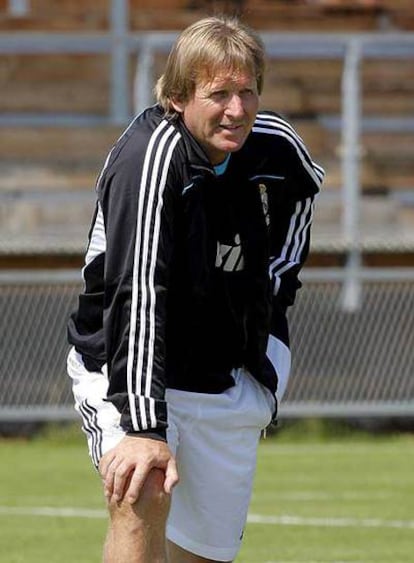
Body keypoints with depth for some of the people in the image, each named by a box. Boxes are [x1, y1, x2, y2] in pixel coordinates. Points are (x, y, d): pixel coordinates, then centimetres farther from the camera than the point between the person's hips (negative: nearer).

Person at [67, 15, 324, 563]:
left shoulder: (275, 147, -6)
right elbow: (137, 295, -34)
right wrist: (143, 426, -41)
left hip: (227, 385, 6)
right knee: (142, 500, -32)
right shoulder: (150, 154, -26)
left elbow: (304, 186, 22)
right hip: (126, 370, -6)